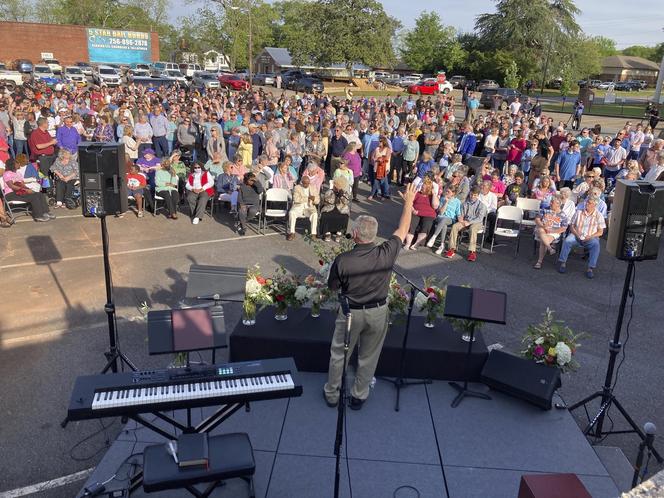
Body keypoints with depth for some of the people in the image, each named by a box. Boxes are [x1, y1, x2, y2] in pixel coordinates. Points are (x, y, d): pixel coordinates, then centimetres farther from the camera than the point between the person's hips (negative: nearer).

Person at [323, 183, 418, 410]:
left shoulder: (342, 260, -23)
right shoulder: (386, 253, -21)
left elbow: (333, 287, -5)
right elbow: (403, 230, -3)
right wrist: (409, 201, 9)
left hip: (351, 313, -1)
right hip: (378, 313, 1)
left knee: (338, 354, 20)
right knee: (368, 357, 20)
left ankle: (332, 394, 35)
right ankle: (359, 396, 35)